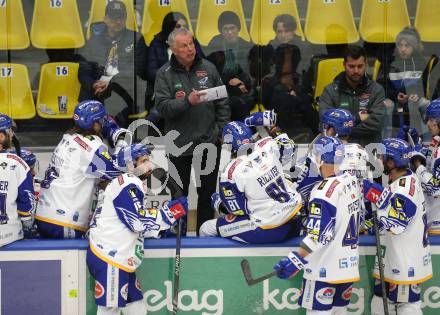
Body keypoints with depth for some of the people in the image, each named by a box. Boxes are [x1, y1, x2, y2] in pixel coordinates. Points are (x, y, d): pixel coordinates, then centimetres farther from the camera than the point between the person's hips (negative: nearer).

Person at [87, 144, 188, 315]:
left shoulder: (133, 185, 20)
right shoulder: (127, 184, -12)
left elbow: (138, 225, 20)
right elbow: (139, 222, -18)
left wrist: (163, 227, 9)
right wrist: (171, 211, -12)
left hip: (120, 260, 10)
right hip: (109, 260, -10)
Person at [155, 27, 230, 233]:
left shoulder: (208, 68, 2)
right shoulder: (165, 74, -5)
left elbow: (222, 102, 7)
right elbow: (162, 107, -15)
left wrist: (223, 129, 1)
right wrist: (188, 101, -29)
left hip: (209, 141, 2)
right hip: (179, 145, -2)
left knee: (207, 192, 13)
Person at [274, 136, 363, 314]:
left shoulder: (325, 191, -19)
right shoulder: (352, 182, 5)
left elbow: (319, 235, -23)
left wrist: (297, 260, -21)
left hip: (324, 271, -8)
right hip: (349, 267, 8)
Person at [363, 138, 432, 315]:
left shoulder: (408, 185, -21)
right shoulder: (401, 182, 8)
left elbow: (394, 224, -25)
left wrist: (374, 194, -22)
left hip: (407, 263, -10)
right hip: (393, 260, 10)